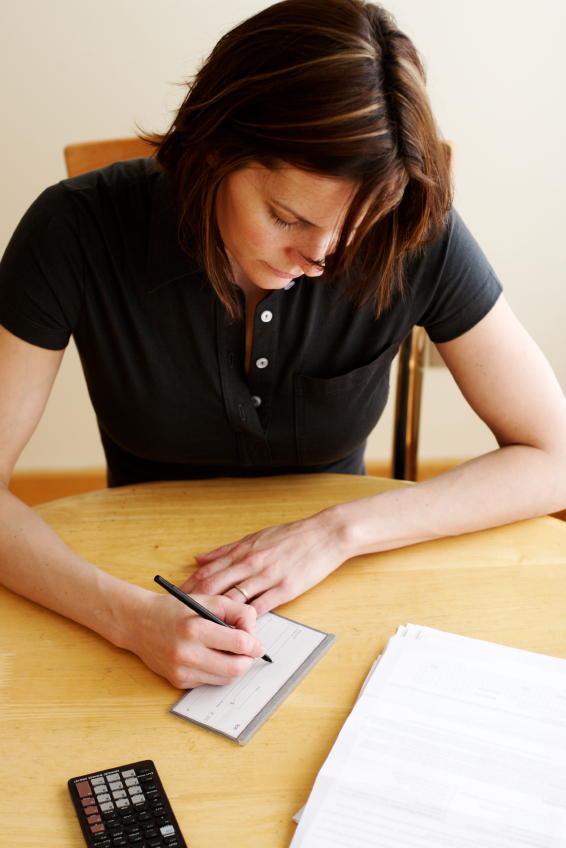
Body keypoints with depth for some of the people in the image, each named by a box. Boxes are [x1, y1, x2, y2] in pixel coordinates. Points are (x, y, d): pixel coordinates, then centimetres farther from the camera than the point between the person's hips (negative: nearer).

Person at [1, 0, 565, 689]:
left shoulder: (415, 241, -18)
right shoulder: (80, 231, -19)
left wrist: (339, 530, -21)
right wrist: (128, 614, -32)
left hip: (331, 595, 0)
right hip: (156, 595, 1)